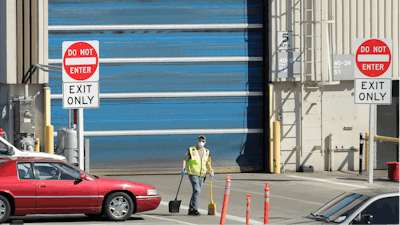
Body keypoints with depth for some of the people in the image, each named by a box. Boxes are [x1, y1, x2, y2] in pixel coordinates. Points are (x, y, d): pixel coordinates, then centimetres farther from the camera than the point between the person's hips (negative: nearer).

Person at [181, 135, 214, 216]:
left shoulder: (206, 152, 13)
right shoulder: (191, 150, 0)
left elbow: (207, 163, 22)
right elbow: (185, 160, 3)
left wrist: (211, 171, 8)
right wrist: (183, 168, -13)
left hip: (201, 175, 5)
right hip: (193, 174, -5)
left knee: (197, 192, 7)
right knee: (196, 191, -17)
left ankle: (191, 209, 16)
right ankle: (194, 209, -16)